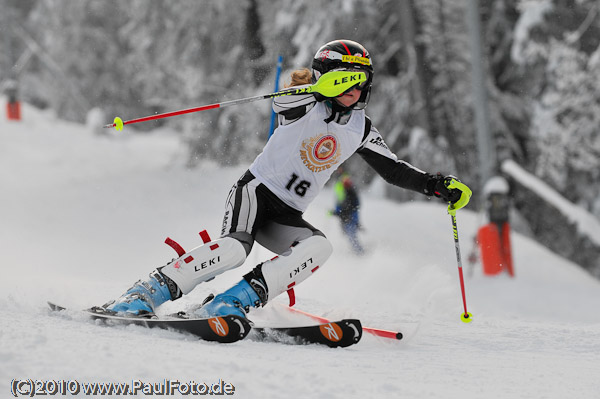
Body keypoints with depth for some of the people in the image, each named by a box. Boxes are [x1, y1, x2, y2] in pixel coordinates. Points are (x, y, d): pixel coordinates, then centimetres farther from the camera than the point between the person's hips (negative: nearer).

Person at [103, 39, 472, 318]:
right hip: (257, 190, -6)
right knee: (235, 249, -33)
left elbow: (394, 169, 19)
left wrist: (439, 185, 7)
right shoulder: (306, 105, -4)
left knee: (319, 247, -25)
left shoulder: (360, 129, 13)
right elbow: (284, 100, -28)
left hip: (287, 216, 6)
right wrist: (319, 84, -47)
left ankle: (235, 303, -33)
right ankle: (147, 293, -28)